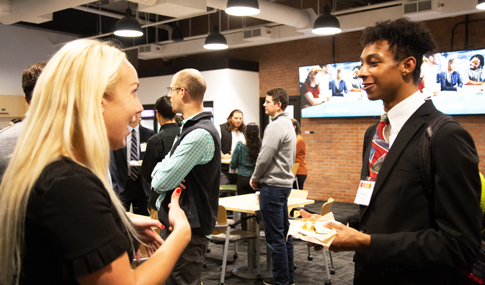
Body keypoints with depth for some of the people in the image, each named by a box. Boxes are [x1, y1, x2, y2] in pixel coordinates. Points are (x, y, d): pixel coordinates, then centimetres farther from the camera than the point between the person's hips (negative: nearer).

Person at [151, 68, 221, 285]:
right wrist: (161, 173, -10)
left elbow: (161, 182, -24)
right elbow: (159, 169, 12)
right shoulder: (191, 128, 12)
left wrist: (159, 177, -3)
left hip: (189, 229, -10)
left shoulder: (199, 134, -22)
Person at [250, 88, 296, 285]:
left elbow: (264, 158, -20)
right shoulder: (288, 124, 15)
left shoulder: (276, 126, -16)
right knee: (284, 233, 16)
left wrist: (255, 179, -2)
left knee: (275, 237, -3)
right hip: (284, 182, 10)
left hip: (272, 186, -10)